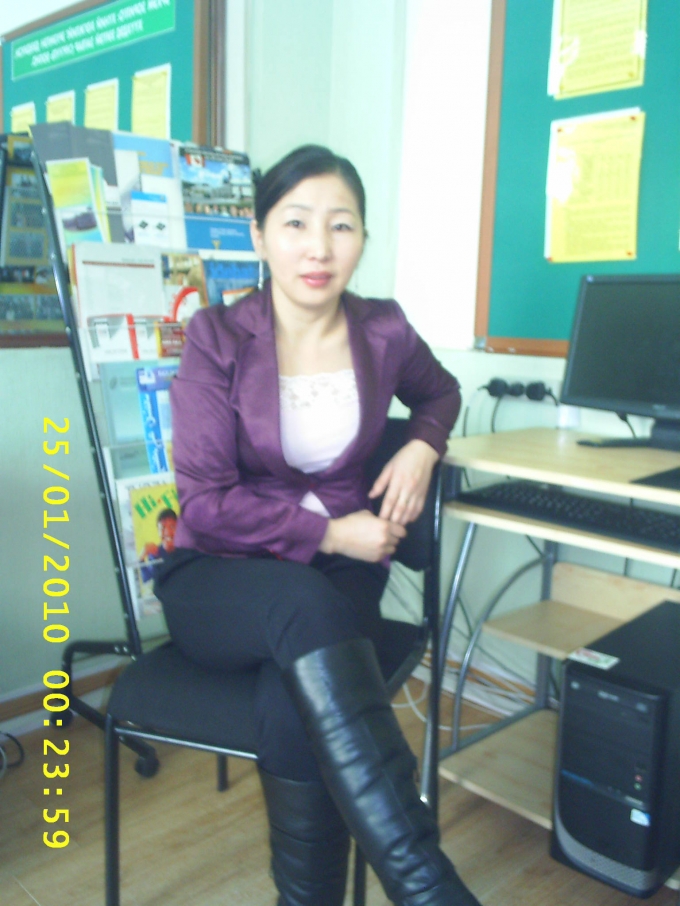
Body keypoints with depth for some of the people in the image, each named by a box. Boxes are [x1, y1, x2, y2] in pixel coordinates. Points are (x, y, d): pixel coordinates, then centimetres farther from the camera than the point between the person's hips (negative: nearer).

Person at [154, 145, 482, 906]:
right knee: (308, 607, -38)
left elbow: (440, 393, 24)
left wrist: (422, 449, 2)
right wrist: (330, 532, -14)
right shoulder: (217, 341, -8)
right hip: (219, 577, -2)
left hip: (337, 572, 2)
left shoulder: (384, 333, 1)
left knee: (293, 711, -32)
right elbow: (206, 505, -10)